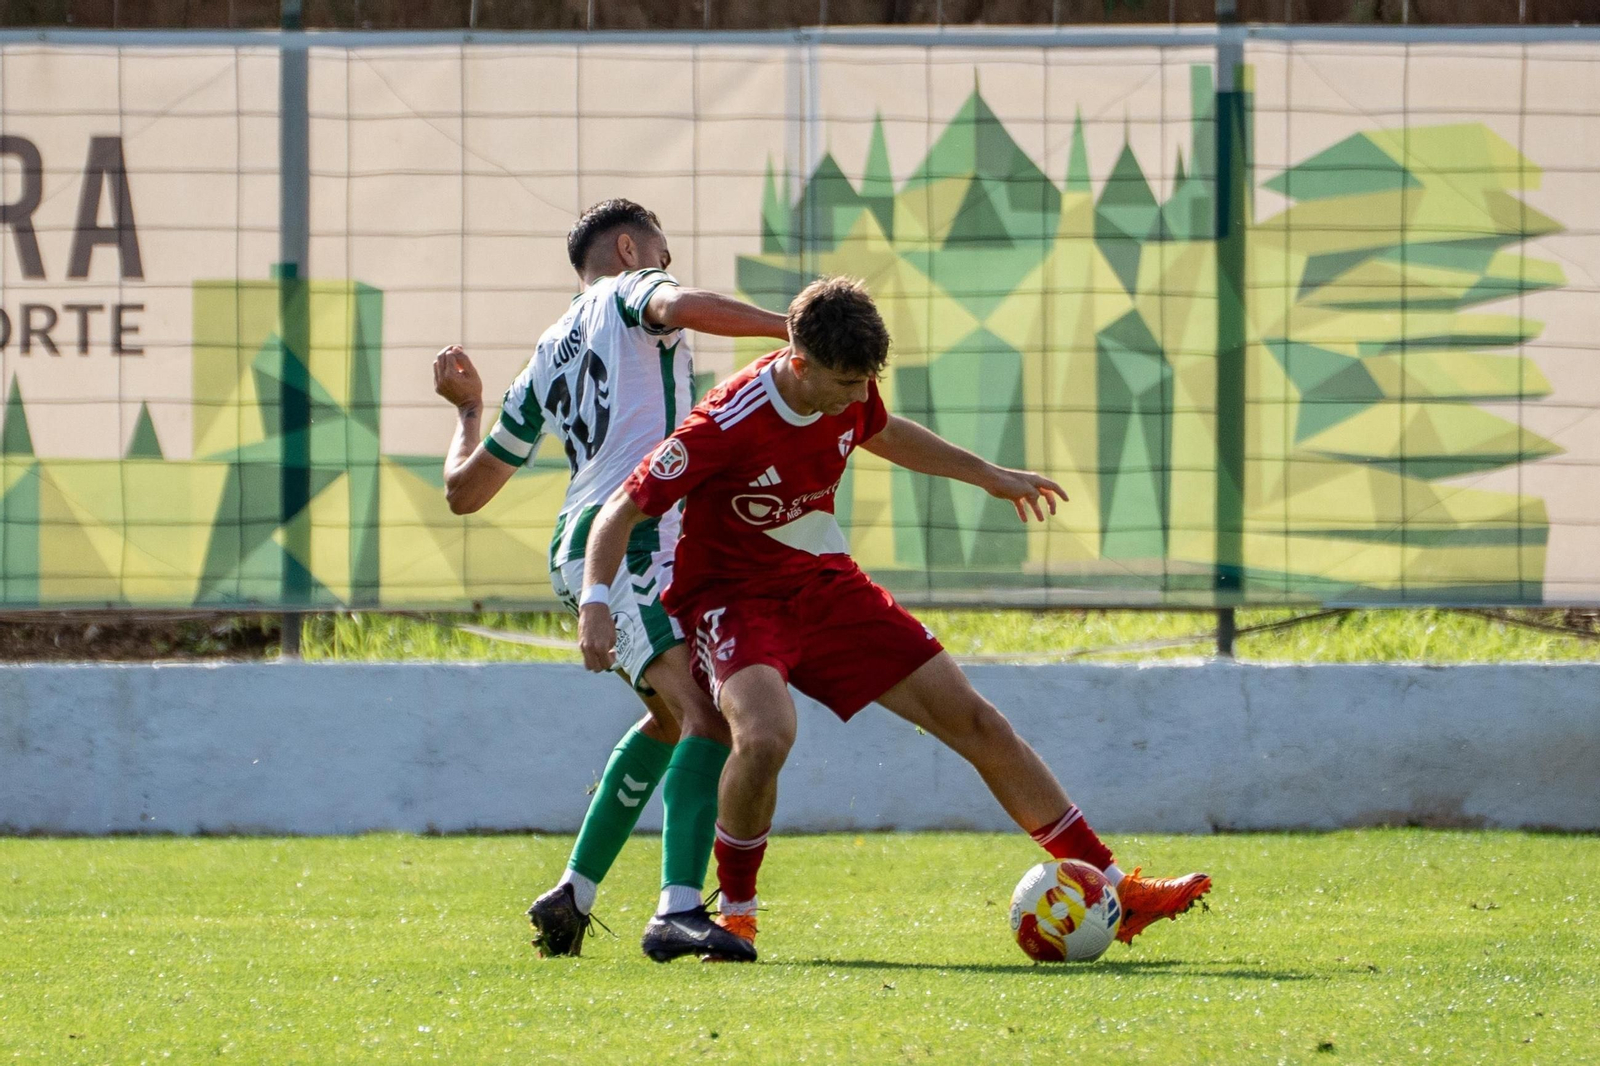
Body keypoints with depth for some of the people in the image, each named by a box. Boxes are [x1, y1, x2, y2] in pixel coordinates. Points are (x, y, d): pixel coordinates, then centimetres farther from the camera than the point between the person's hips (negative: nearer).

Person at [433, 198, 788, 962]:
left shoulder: (548, 359, 27)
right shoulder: (632, 293, 9)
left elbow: (465, 490, 30)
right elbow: (681, 308, -18)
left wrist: (467, 409, 48)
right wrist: (790, 328, -13)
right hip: (633, 536, -9)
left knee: (672, 717, 29)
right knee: (707, 716, -23)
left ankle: (572, 896, 31)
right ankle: (679, 911, -43)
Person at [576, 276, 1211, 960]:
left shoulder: (848, 396, -7)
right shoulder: (729, 425, -28)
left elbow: (881, 432, 20)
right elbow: (622, 512, -23)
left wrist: (990, 476, 30)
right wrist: (595, 607, -38)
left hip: (827, 586, 7)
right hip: (735, 597, -7)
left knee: (971, 718, 3)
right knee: (766, 735, -38)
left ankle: (1115, 892, 11)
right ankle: (735, 914, -12)